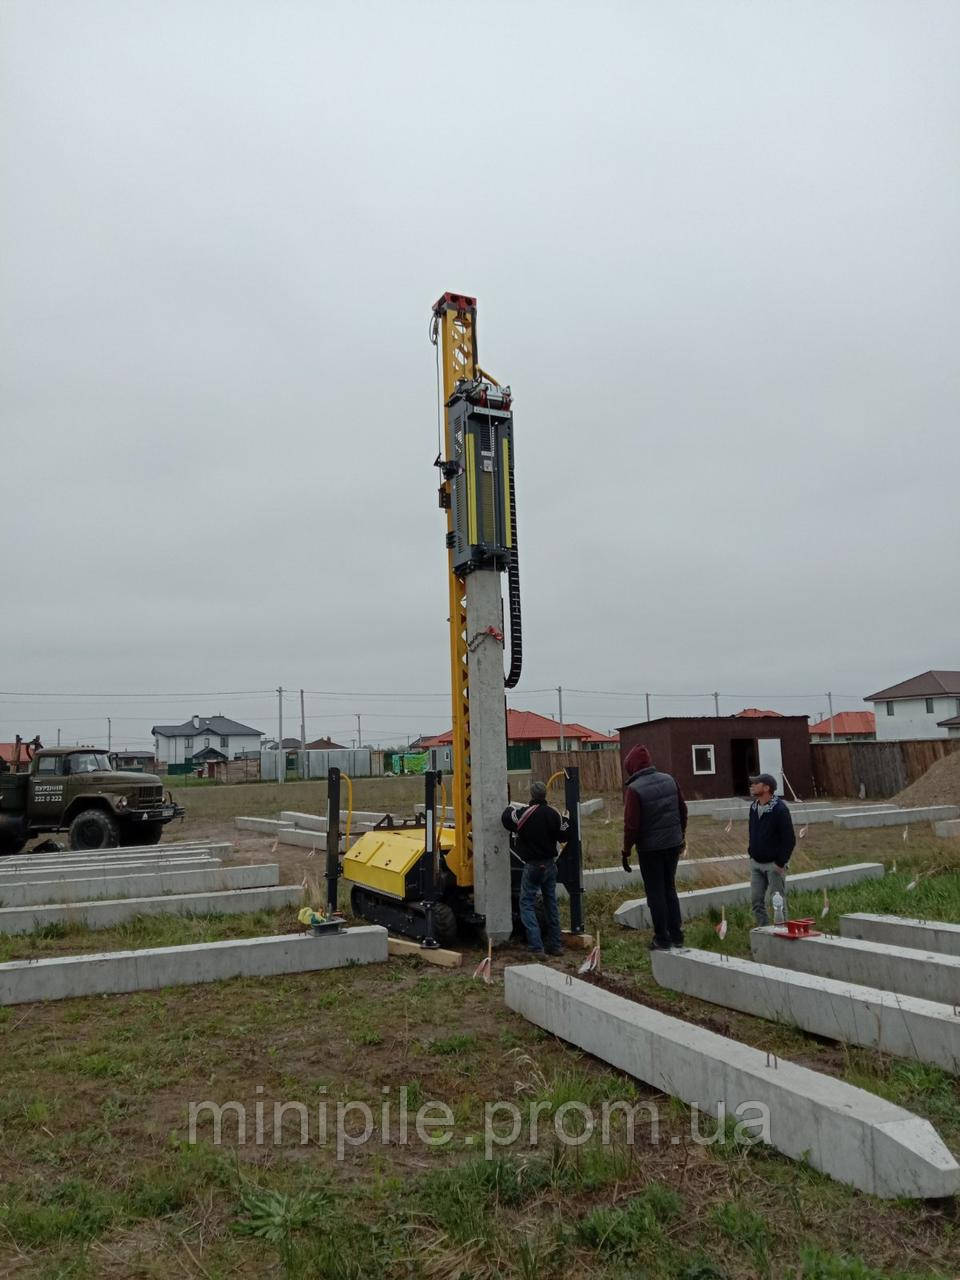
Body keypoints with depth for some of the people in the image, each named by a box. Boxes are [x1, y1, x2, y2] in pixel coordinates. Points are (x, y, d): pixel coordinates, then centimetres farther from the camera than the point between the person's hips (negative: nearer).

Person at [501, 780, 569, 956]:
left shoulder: (525, 813, -17)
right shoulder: (553, 813, -1)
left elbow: (508, 820, -7)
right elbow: (563, 836, 7)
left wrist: (509, 809, 14)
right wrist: (565, 821, 26)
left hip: (533, 866, -5)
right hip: (550, 865, 6)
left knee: (527, 904, 1)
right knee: (551, 903, 16)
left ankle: (536, 947, -8)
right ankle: (556, 945, 21)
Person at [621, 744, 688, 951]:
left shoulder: (634, 789, -17)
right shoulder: (669, 780, 2)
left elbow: (631, 825, -17)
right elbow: (683, 810, 9)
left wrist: (626, 851, -7)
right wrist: (681, 835, 22)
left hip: (650, 848, -6)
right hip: (673, 844, 6)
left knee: (655, 893, 6)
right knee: (670, 889, 18)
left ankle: (662, 939, 12)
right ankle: (676, 935, 22)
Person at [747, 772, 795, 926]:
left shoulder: (780, 809, -16)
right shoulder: (754, 807, 6)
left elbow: (789, 839, -16)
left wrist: (780, 863, -16)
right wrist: (751, 854, 11)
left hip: (774, 864, -7)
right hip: (756, 863, 7)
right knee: (756, 901, 7)